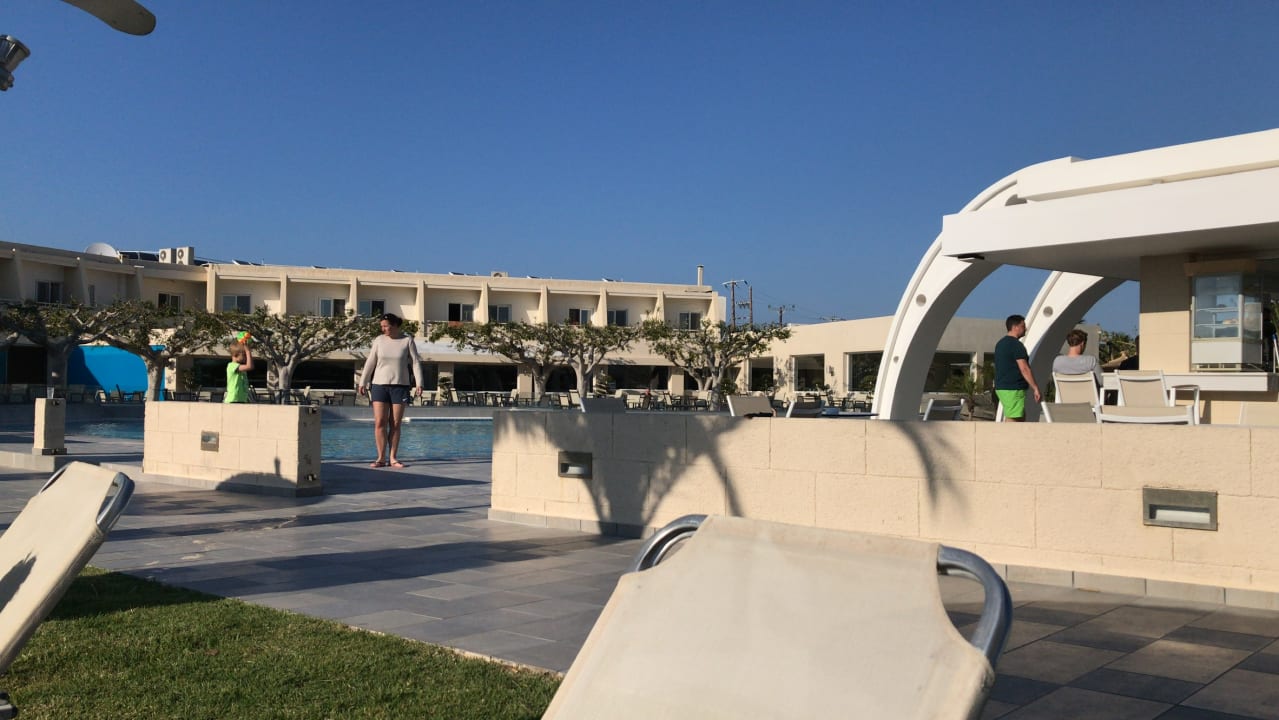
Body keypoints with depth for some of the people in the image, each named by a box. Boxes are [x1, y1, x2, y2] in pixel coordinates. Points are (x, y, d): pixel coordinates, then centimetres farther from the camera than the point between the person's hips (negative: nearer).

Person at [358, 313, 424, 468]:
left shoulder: (407, 340, 0)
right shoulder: (379, 340, 4)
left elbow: (415, 362, -1)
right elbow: (370, 362, 8)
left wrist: (418, 383, -9)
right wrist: (362, 382, 6)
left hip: (400, 386, -1)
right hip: (379, 385, 1)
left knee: (395, 424, 1)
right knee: (379, 422, -5)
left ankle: (392, 458, 7)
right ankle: (381, 458, -2)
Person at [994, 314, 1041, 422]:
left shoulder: (1000, 343, 15)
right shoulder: (1016, 345, -15)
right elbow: (1024, 369, -20)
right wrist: (1036, 388, -17)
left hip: (1001, 387, 10)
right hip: (1013, 389, -10)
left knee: (1021, 416, 18)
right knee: (1012, 419, -6)